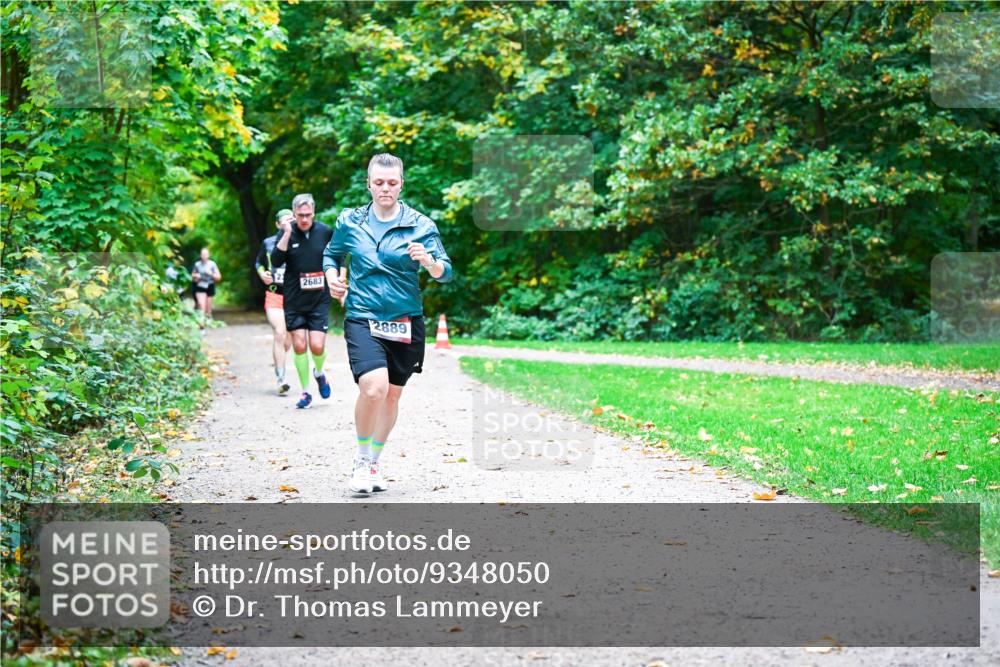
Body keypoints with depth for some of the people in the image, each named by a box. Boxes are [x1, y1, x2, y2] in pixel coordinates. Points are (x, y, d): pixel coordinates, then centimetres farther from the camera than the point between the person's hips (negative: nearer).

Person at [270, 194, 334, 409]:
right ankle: (305, 393, 13)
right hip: (294, 301, 0)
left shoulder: (325, 232, -1)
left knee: (317, 346, -8)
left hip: (319, 300, 0)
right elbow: (276, 261, -16)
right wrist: (287, 234, -23)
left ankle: (319, 373, 25)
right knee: (299, 346, 0)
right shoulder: (287, 232, -3)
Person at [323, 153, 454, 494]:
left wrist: (430, 262, -27)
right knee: (373, 386, -23)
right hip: (362, 318, -2)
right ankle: (361, 460, 0)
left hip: (406, 321, 2)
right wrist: (332, 278, 1)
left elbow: (445, 272, -6)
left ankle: (372, 464, 31)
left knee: (392, 394, 11)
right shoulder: (349, 222, 3)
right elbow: (332, 255, 21)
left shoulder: (421, 225, -1)